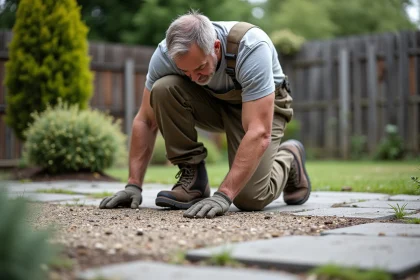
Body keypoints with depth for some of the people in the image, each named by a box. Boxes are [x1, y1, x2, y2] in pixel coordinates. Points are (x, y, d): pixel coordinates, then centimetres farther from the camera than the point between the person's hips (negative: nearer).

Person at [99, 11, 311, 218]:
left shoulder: (251, 49, -38)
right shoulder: (165, 54, -26)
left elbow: (259, 133, -41)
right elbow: (145, 121, -16)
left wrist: (223, 195, -46)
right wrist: (134, 185, -20)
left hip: (263, 105, -3)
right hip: (212, 101, 4)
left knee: (250, 198, -21)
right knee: (163, 89, -28)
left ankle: (289, 159, 13)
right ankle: (193, 177, -10)